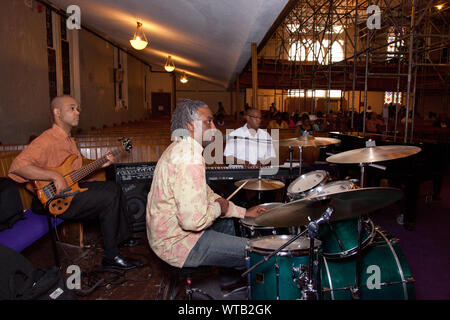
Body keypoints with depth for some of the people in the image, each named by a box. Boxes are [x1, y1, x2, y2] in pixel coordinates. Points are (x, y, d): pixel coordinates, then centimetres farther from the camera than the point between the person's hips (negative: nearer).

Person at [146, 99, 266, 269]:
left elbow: (206, 194, 14)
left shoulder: (180, 149, 8)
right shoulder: (189, 159, -27)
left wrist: (244, 212, 10)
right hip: (177, 244, -11)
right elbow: (194, 220, -34)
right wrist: (219, 207, -13)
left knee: (227, 223, 29)